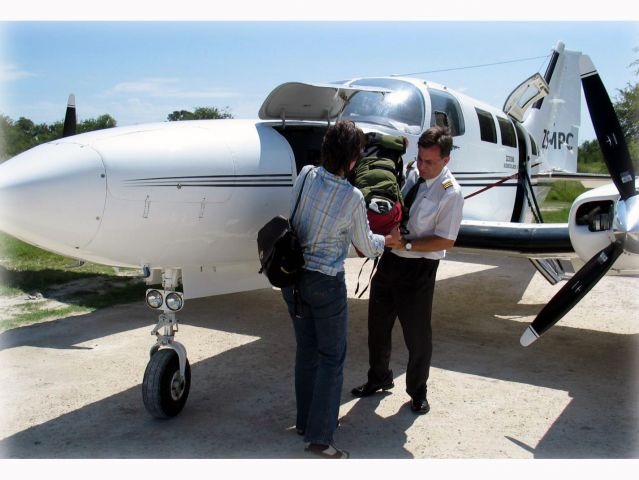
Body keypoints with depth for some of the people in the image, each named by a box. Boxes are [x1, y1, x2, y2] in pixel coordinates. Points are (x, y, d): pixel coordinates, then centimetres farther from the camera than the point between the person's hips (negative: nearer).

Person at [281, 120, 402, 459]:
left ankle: (307, 420, 31)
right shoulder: (353, 198, -18)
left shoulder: (305, 175, -6)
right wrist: (387, 241, 17)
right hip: (326, 282, -6)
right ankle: (318, 437, 10)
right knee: (332, 357, 7)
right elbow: (366, 246, -4)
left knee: (306, 351, 17)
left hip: (293, 276, 6)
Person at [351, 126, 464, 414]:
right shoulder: (412, 174, 0)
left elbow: (446, 241, -16)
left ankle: (417, 391, 32)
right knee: (377, 325, 18)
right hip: (390, 260, 6)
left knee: (417, 334, 8)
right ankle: (379, 379, 42)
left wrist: (406, 244, -22)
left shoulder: (450, 193, -17)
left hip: (418, 270, -6)